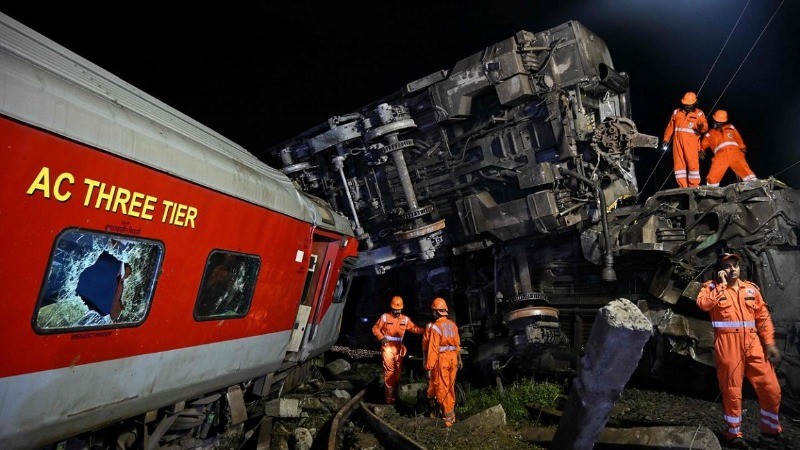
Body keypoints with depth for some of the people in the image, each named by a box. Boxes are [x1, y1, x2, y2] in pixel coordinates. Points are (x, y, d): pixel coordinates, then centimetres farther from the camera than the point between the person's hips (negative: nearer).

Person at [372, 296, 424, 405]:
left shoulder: (405, 319, 7)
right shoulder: (385, 317, -3)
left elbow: (414, 328, 4)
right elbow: (375, 328, 0)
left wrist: (425, 330, -12)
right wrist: (381, 338, -15)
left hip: (398, 348, 4)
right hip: (388, 347, -4)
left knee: (398, 371, 11)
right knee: (389, 371, -8)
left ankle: (395, 394, 26)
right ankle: (389, 397, -1)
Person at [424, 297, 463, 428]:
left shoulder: (435, 327, -16)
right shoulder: (452, 324, 4)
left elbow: (433, 348, -17)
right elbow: (457, 343, 10)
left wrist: (429, 364, -12)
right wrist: (459, 358, 20)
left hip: (442, 359, -7)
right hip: (452, 358, 7)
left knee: (442, 389, 2)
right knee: (450, 387, 18)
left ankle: (448, 417, 5)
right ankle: (451, 413, 29)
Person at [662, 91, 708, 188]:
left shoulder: (699, 114, 8)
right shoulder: (676, 112, 16)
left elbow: (705, 127, -4)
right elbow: (670, 127, 19)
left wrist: (701, 127, -28)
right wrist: (666, 139, 11)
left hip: (691, 143, -3)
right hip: (678, 141, 3)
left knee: (693, 163, -7)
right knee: (679, 163, 0)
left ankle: (694, 186, -2)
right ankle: (683, 186, 4)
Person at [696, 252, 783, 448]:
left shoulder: (751, 288, 15)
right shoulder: (712, 287, 3)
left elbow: (763, 317, 13)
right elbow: (703, 304, -19)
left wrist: (769, 343, 5)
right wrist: (722, 285, -10)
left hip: (753, 344, 4)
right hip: (728, 344, -4)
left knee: (771, 389, 7)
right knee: (732, 390, 3)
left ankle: (770, 428, 31)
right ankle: (733, 433, 19)